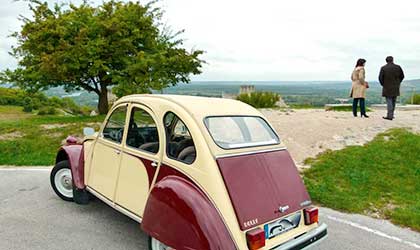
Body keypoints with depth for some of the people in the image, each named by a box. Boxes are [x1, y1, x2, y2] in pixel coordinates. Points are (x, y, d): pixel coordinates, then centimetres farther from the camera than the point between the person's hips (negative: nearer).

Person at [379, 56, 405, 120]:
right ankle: (390, 114, 19)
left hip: (387, 88, -3)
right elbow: (402, 76, 5)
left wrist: (383, 85, 5)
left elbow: (380, 78, -11)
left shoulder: (383, 68, -9)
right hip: (395, 88, 3)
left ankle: (390, 116, -5)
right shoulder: (398, 67, 0)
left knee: (389, 101, -1)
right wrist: (397, 83, 17)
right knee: (393, 101, 13)